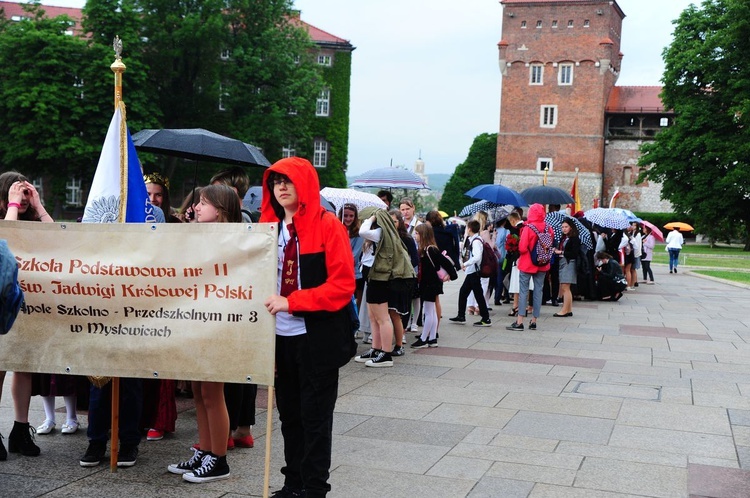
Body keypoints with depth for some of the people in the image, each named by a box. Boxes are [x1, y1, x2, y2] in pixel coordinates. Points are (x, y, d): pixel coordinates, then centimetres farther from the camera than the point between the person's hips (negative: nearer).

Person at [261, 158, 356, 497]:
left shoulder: (328, 226, -8)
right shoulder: (269, 226, 9)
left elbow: (342, 285, -15)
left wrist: (291, 302, -21)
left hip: (317, 338, -5)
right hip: (281, 336, 5)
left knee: (315, 418, 4)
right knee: (289, 415, 14)